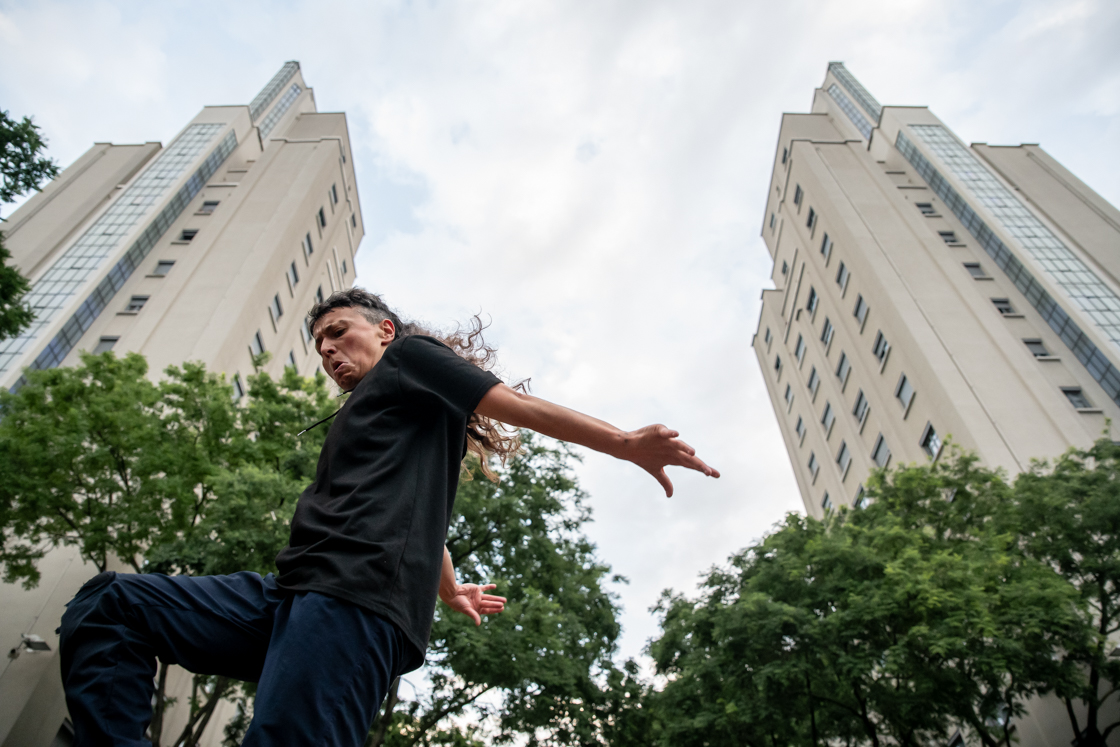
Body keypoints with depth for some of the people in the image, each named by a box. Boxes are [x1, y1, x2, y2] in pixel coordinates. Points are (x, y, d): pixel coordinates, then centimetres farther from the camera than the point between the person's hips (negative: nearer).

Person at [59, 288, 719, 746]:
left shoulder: (410, 356, 13)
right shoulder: (370, 421, 36)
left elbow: (521, 407, 2)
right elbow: (417, 509, 42)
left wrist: (630, 444, -7)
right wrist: (449, 590, 52)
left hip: (356, 597, -9)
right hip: (299, 596, 9)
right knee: (110, 603, 5)